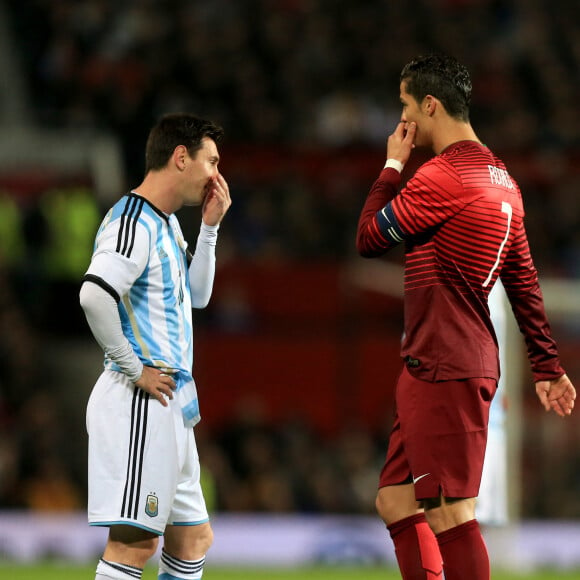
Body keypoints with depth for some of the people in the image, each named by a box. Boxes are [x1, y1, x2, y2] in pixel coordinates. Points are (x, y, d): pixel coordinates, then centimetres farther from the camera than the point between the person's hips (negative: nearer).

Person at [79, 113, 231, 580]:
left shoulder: (168, 224, 18)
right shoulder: (135, 222, -15)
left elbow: (196, 296, 26)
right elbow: (95, 295, -29)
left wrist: (209, 228, 15)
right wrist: (133, 368, -20)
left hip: (171, 405, 10)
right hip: (140, 403, -10)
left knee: (193, 539, 13)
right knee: (135, 541, -13)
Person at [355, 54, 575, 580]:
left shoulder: (442, 176, -16)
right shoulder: (499, 178, 15)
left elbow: (369, 239, -9)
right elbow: (524, 280, 17)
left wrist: (392, 166, 4)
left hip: (445, 372, -10)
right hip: (431, 368, 10)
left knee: (450, 516, -10)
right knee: (395, 501, 13)